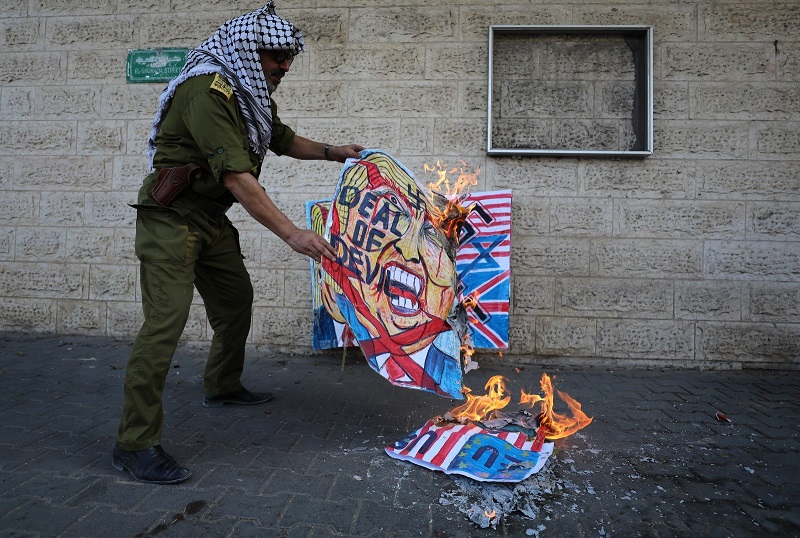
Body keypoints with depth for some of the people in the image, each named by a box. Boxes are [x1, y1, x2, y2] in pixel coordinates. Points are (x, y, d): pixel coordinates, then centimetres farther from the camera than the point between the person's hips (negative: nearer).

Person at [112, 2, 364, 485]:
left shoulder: (252, 93, 9)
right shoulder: (208, 91, -22)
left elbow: (282, 140, 27)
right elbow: (236, 175, -30)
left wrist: (331, 152, 15)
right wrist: (291, 233, -32)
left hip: (211, 218, 10)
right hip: (173, 216, -10)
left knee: (237, 299, 16)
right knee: (166, 319, -16)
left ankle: (223, 387, 36)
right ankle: (135, 444, -8)